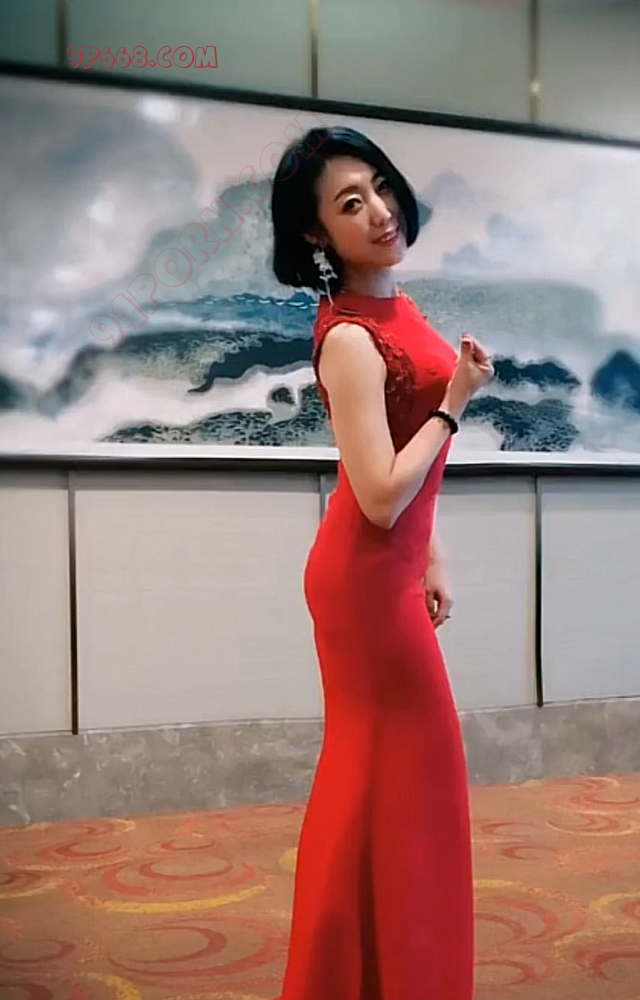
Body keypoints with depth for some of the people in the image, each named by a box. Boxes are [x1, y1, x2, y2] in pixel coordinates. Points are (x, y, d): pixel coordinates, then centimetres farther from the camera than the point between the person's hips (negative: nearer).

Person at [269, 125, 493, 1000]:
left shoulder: (394, 307, 7)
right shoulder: (351, 338, -21)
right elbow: (381, 496, -26)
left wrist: (431, 564, 15)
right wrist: (456, 401, -16)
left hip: (387, 571, 9)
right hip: (368, 579, -9)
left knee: (371, 768, 17)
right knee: (408, 766, 3)